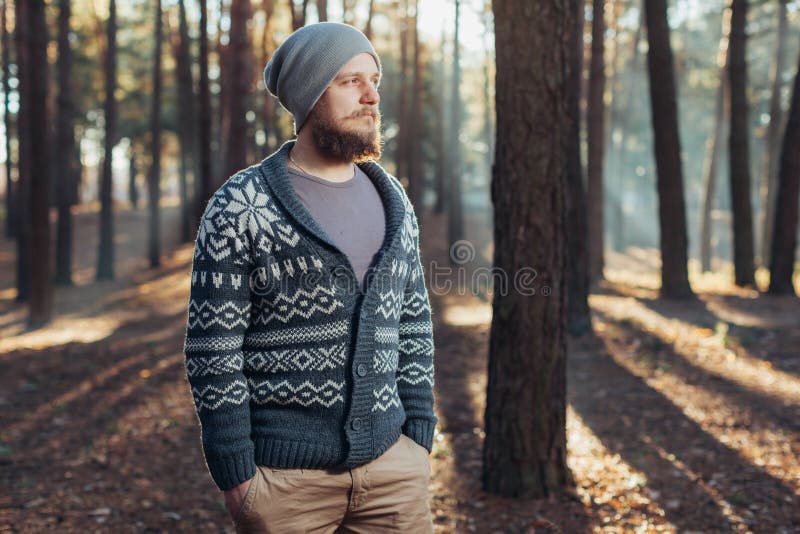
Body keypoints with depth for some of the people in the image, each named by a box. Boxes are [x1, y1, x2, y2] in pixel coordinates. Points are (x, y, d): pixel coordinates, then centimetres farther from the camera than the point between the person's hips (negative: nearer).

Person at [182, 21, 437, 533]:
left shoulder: (393, 201, 9)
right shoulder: (240, 208, -8)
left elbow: (414, 327, 13)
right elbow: (213, 352, -9)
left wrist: (420, 439, 9)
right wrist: (235, 474, -10)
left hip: (393, 465, 5)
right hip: (287, 473, -4)